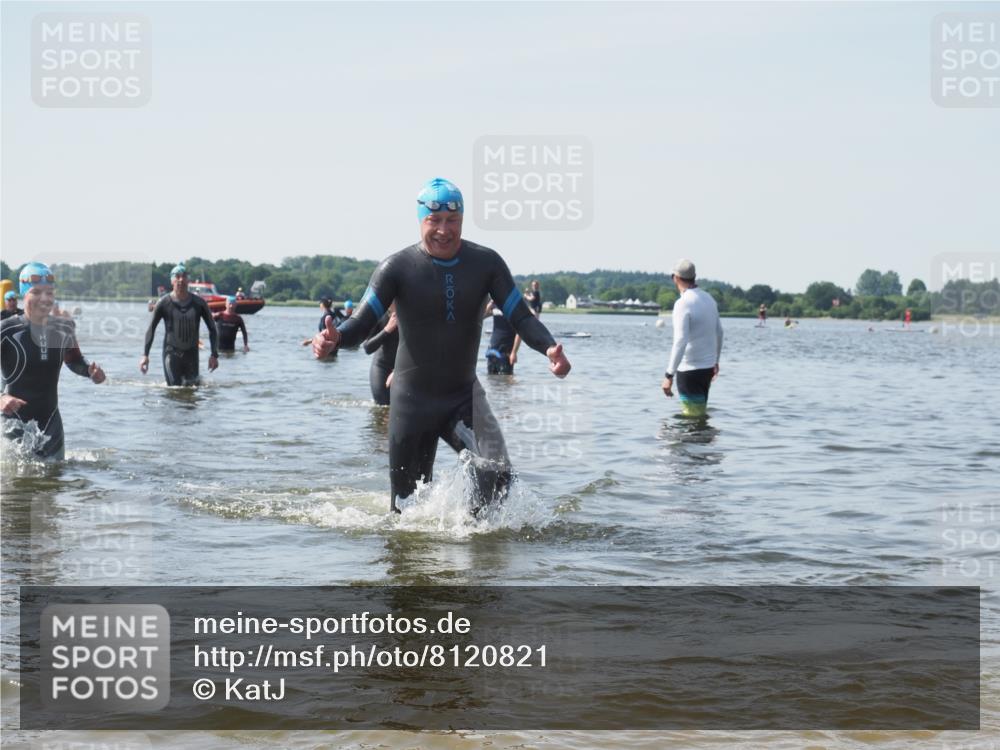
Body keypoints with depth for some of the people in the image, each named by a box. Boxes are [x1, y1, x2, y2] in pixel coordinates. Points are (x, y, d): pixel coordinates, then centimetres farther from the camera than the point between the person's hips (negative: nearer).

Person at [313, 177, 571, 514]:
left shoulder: (486, 263, -4)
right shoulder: (398, 268, -10)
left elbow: (520, 317, -8)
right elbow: (362, 322, -16)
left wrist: (549, 348, -29)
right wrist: (334, 338, -40)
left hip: (465, 395, 1)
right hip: (412, 398, -1)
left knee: (497, 475, -22)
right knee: (408, 506, 7)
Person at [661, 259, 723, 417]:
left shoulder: (683, 303, -18)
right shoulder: (708, 298, 7)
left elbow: (680, 342, -25)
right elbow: (719, 332, 18)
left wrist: (669, 376, -24)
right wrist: (715, 360, 31)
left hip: (690, 370, -8)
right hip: (708, 366, 8)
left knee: (693, 416, -4)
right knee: (700, 413, 17)